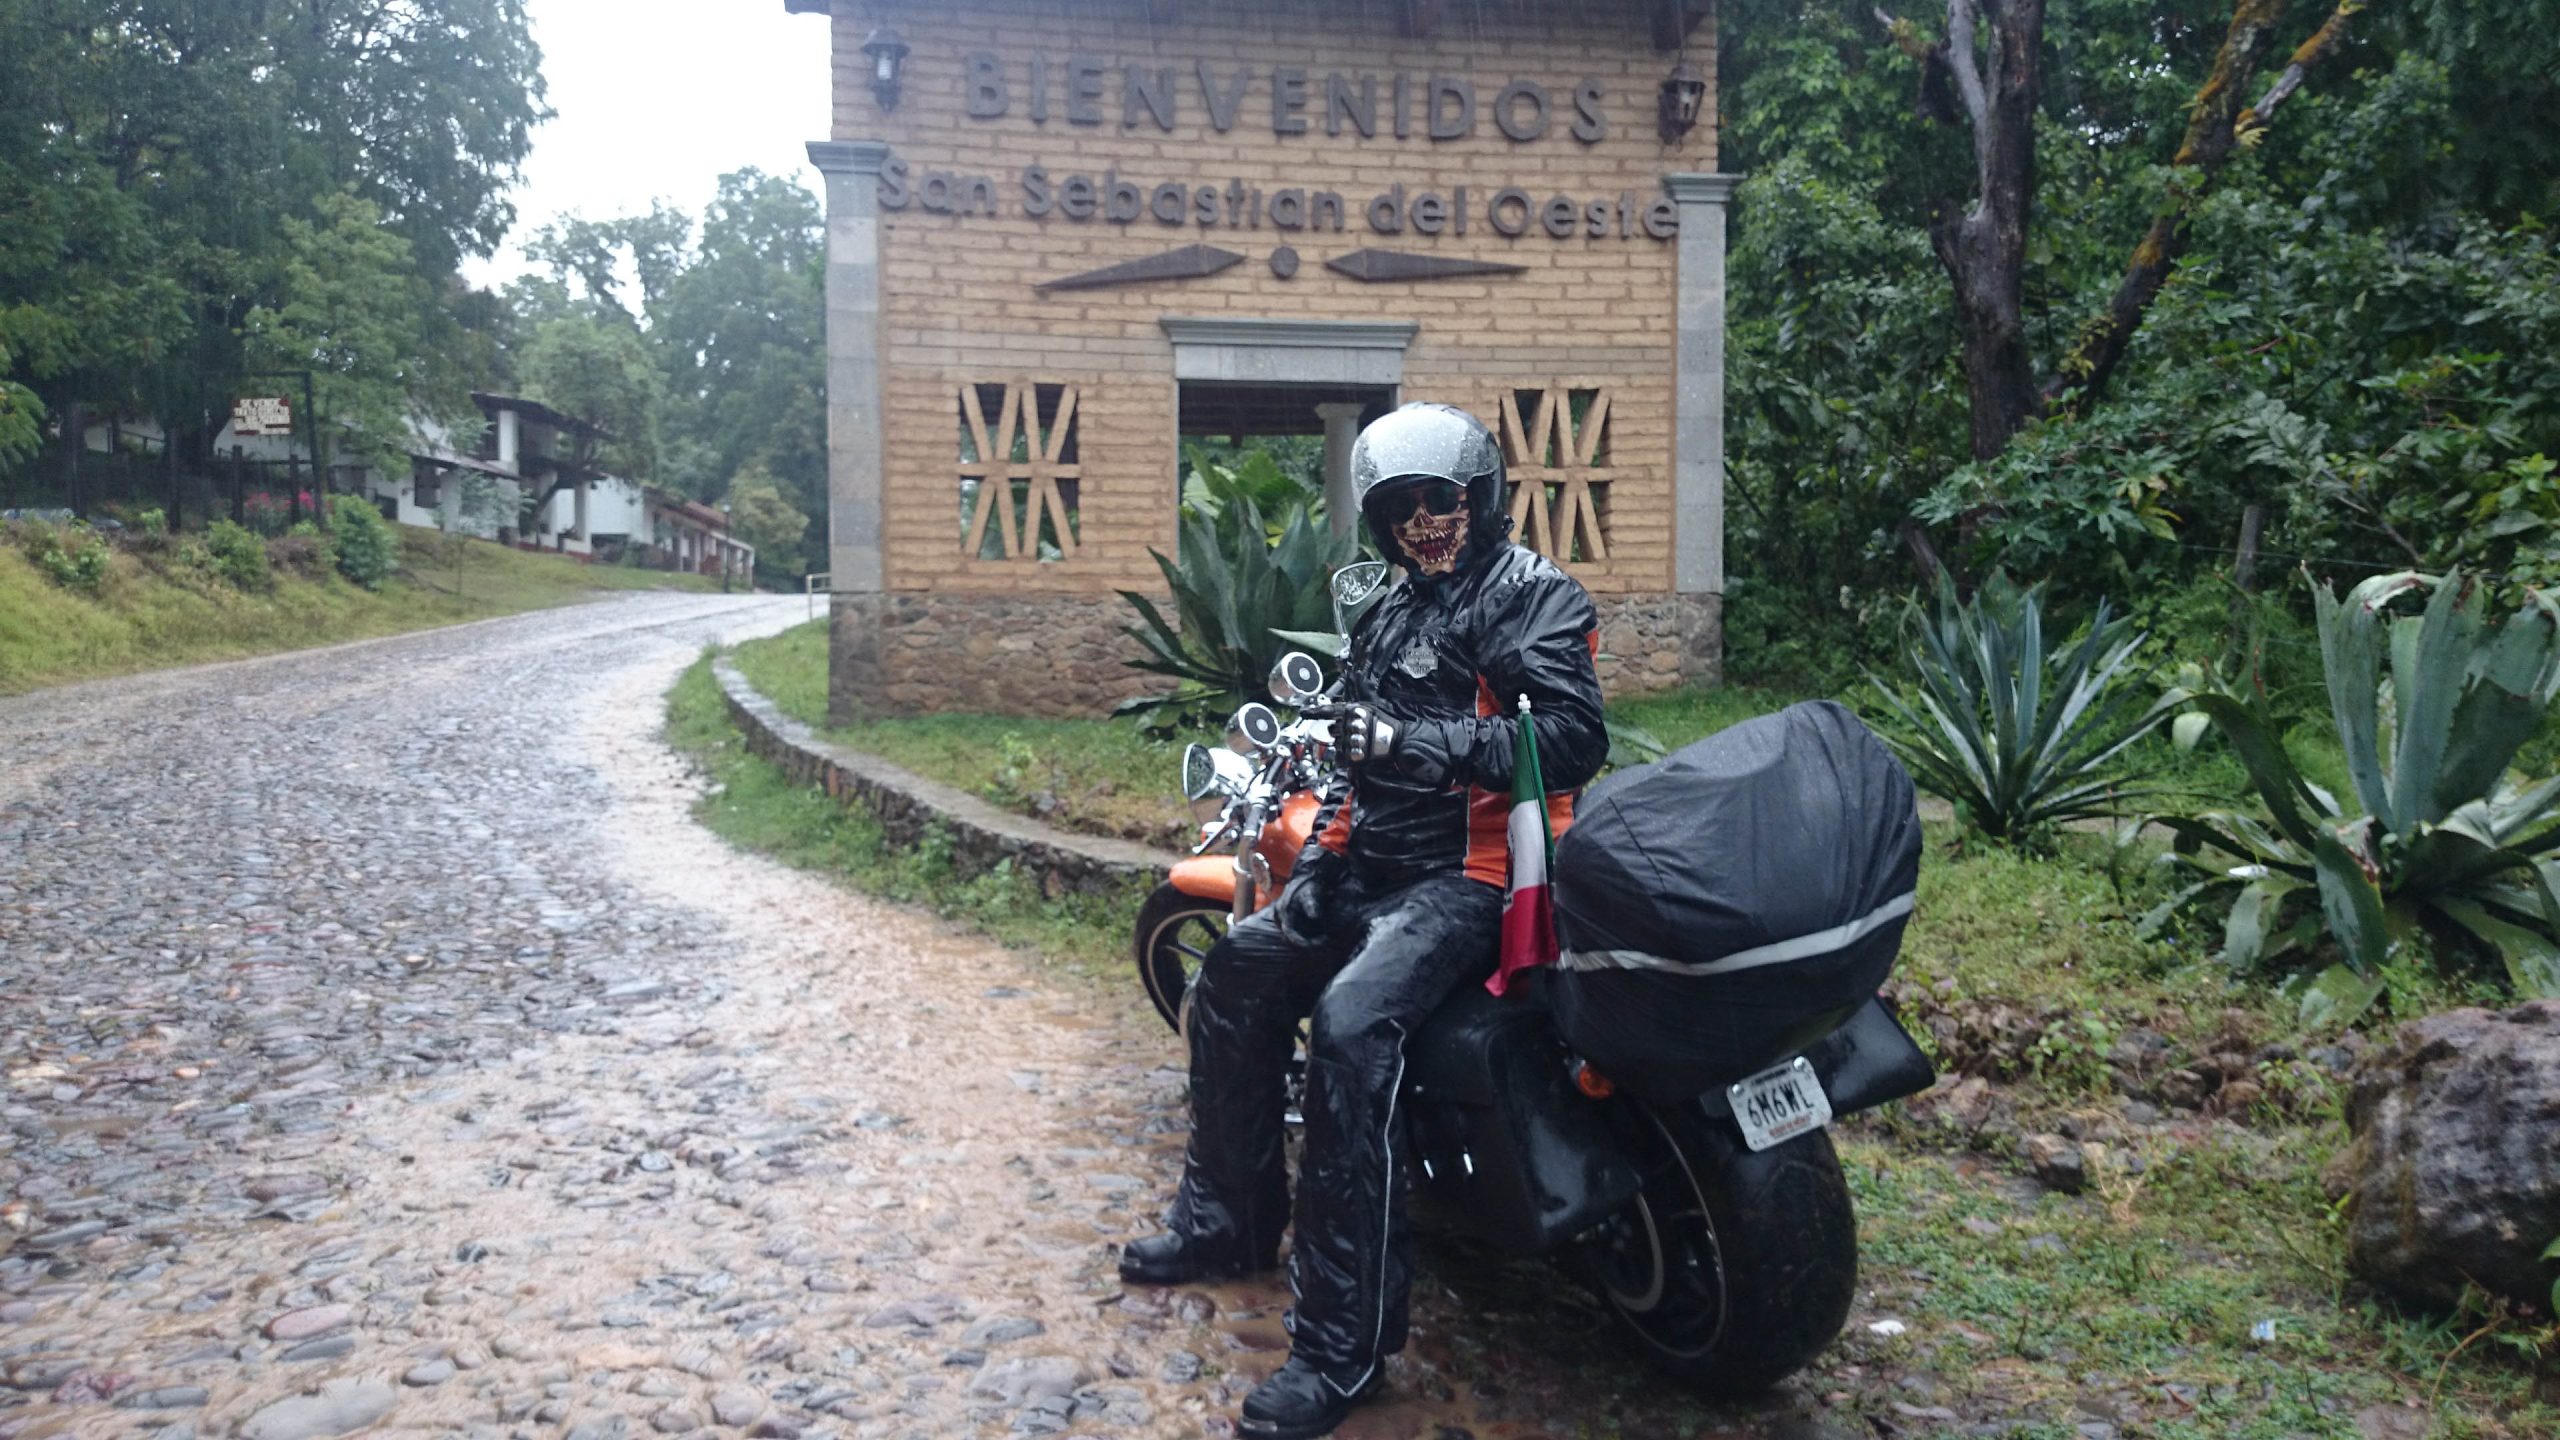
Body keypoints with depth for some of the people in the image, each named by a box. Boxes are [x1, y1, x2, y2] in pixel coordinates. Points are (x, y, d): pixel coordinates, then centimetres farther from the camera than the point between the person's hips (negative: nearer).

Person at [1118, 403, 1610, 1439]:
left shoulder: (1528, 595, -6)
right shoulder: (1391, 614, 21)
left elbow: (1572, 736, -21)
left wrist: (1418, 741, -24)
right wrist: (1317, 862, 18)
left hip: (1465, 875, -10)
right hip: (1370, 865, 10)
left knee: (1351, 1026, -30)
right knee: (1235, 975, 11)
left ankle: (1341, 1344, -25)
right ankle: (1227, 1220, 28)